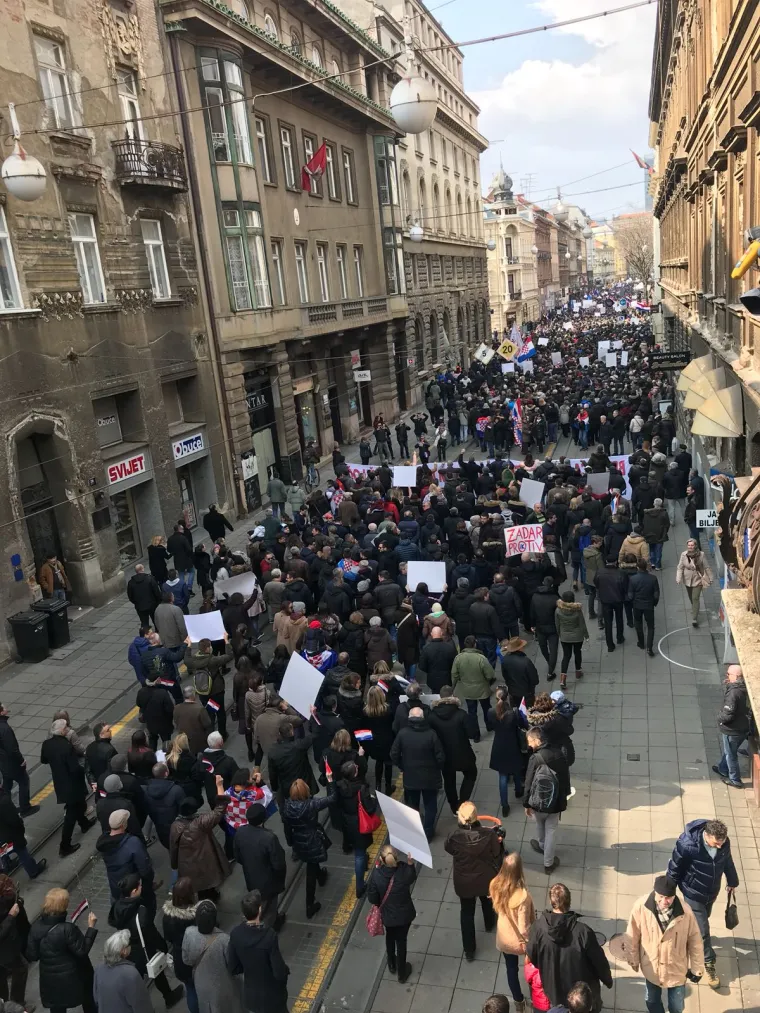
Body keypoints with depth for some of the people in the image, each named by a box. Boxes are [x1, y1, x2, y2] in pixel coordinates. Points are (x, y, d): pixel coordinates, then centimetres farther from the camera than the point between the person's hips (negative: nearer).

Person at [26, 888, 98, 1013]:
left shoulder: (36, 926, -14)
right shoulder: (67, 929, -30)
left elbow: (31, 956, -4)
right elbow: (82, 951, -22)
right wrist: (91, 927, -20)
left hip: (50, 979, 4)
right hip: (72, 978, -4)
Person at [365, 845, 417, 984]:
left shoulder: (376, 875, -31)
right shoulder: (404, 870, -29)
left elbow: (372, 899, -17)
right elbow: (412, 878, -4)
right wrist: (410, 863, -17)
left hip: (387, 914, 0)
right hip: (404, 914, 0)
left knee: (390, 937, 32)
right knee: (401, 941, 25)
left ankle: (392, 965, 56)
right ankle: (402, 973, 45)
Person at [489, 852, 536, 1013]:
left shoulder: (494, 885, -21)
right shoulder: (522, 895, -38)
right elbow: (523, 926, -28)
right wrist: (527, 942, -10)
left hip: (504, 937, 3)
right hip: (519, 940, -3)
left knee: (511, 969, 27)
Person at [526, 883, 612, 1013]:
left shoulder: (538, 926, -26)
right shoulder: (583, 931, -33)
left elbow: (531, 955, -8)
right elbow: (599, 961, -17)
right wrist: (608, 980, 3)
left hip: (553, 989, 2)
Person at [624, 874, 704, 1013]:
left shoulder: (685, 911, -29)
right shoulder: (641, 906, -29)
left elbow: (695, 941, -11)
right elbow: (633, 936, -12)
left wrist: (697, 969, 0)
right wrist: (633, 960, 0)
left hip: (676, 969, -1)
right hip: (651, 966, 1)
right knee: (651, 1000, 27)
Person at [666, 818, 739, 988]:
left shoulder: (724, 842, -21)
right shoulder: (688, 845, -36)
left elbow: (728, 862, 3)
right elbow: (674, 868, -20)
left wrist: (732, 881, 20)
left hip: (712, 892, 5)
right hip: (693, 893, -5)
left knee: (701, 922, 27)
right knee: (703, 930, 3)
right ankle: (709, 964, 26)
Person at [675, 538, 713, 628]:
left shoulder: (701, 555, -16)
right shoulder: (683, 555, -12)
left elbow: (706, 568, -7)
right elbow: (680, 567, -7)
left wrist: (710, 578, -2)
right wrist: (678, 579, -17)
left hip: (698, 580, -3)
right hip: (688, 580, 3)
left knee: (695, 599, -9)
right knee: (691, 598, 20)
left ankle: (694, 619, -4)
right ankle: (695, 610, 47)